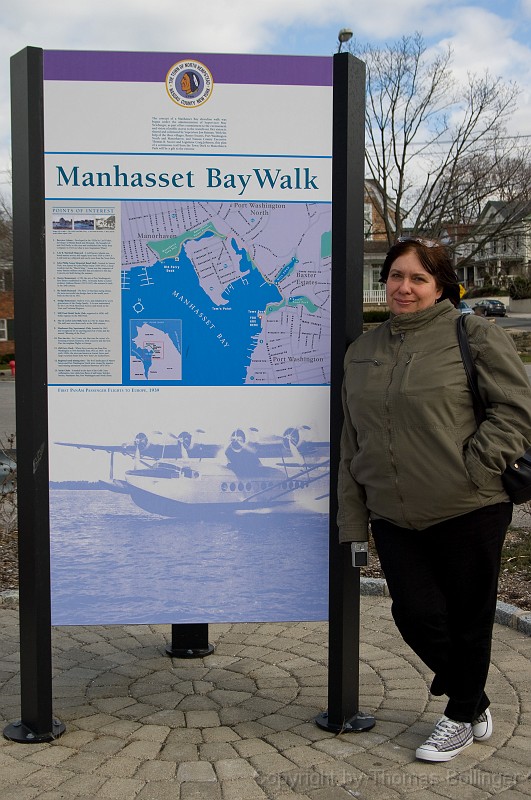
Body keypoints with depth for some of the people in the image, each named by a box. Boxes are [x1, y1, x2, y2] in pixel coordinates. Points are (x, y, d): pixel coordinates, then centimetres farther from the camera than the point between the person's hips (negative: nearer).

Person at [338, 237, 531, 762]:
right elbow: (352, 441, 13)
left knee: (467, 616, 8)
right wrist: (353, 518, 10)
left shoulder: (474, 336, -6)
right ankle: (473, 699, 33)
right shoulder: (363, 350, 11)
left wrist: (471, 467, -17)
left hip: (468, 512, -4)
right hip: (394, 517, 5)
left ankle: (462, 717, 33)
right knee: (415, 611, 4)